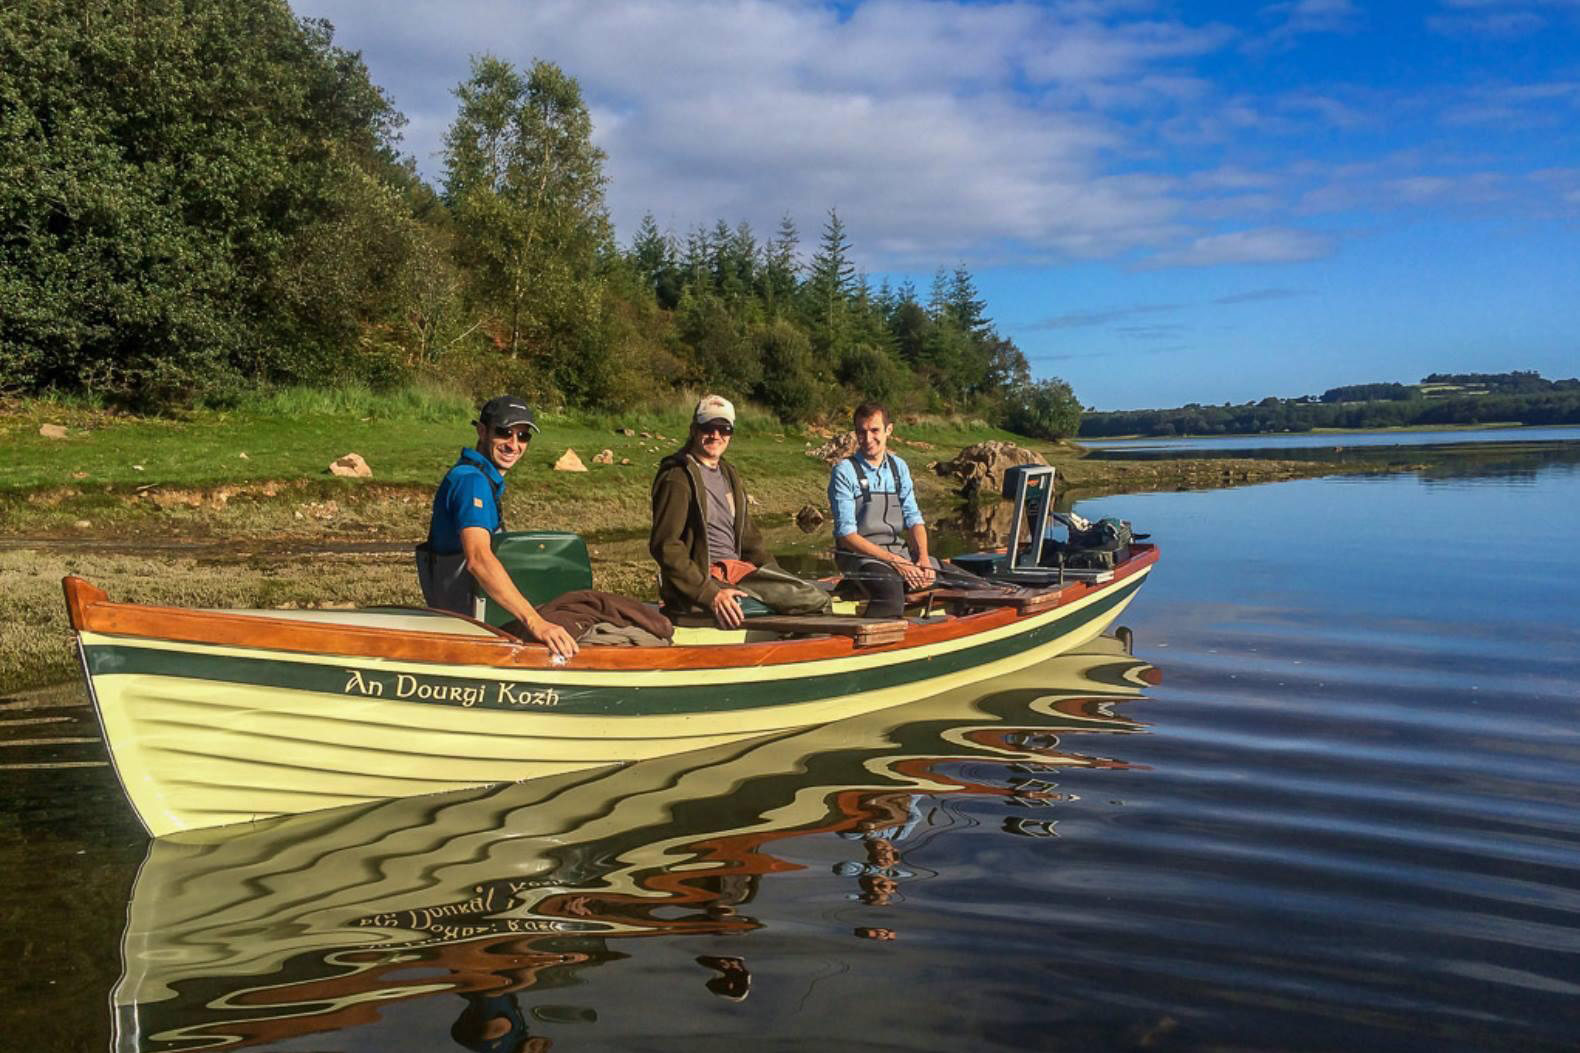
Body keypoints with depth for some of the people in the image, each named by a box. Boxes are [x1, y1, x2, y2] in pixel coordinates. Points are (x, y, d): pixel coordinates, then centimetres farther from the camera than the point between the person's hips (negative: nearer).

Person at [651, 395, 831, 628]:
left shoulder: (730, 475, 20)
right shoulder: (677, 478, -8)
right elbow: (665, 546, -15)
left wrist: (777, 579, 11)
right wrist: (709, 593, -23)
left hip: (737, 568, 8)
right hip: (699, 579, -8)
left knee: (818, 602, -5)